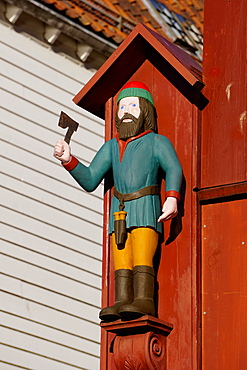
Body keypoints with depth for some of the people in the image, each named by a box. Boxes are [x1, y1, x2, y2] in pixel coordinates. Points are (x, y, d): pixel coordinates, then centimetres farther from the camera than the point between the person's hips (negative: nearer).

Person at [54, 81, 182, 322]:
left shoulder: (156, 142, 10)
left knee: (141, 257, -19)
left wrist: (172, 198, -27)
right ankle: (122, 303, -13)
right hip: (119, 213, 5)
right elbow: (89, 180, 19)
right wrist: (68, 160, 3)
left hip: (145, 209, -5)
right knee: (121, 262, -5)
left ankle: (143, 301, -28)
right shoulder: (111, 147, 24)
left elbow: (173, 169, -9)